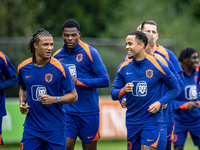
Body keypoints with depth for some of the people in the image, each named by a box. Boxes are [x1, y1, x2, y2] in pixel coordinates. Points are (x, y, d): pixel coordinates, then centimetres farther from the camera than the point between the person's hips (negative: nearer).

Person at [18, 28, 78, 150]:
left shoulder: (60, 68, -8)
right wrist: (22, 103, 3)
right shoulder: (23, 68, 2)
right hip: (31, 128, 2)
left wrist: (54, 99, -20)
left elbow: (73, 96, -4)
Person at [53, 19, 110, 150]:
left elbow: (105, 80, -10)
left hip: (88, 112, -2)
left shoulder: (89, 53, -6)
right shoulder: (57, 56, 7)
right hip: (66, 112, 3)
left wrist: (78, 82, -16)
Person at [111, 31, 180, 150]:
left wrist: (160, 103, -11)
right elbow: (114, 94, 4)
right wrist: (123, 90, -18)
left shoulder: (158, 66, -7)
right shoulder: (124, 67, 2)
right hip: (132, 121, 4)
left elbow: (175, 88, 2)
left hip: (152, 119, -4)